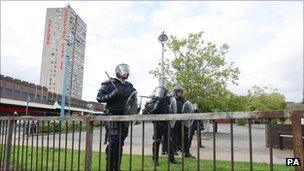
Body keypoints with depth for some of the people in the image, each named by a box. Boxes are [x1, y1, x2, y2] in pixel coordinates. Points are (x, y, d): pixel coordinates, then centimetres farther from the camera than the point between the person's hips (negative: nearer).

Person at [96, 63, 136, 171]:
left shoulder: (130, 86, 16)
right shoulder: (109, 84, 0)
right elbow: (99, 97, -5)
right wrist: (111, 95, -19)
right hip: (112, 116, -5)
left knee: (120, 143, 9)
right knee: (113, 141, -12)